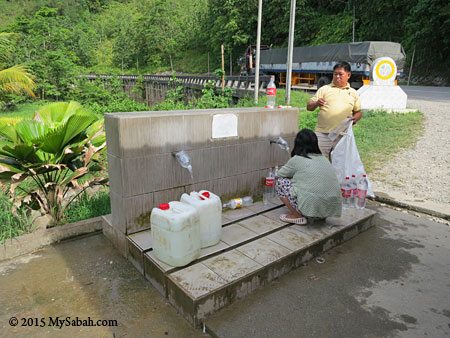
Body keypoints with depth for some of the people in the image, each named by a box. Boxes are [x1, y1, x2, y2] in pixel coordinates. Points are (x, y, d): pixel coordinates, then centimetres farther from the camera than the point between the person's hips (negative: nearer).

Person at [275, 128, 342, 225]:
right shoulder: (323, 158, 15)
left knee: (280, 182, 6)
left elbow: (279, 175, 13)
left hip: (313, 207, -7)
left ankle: (298, 216, 5)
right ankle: (320, 216, 21)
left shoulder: (296, 160, -2)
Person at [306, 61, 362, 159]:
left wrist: (355, 118, -2)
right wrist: (316, 103, -19)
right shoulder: (324, 89, 8)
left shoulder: (353, 93, 15)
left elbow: (358, 112, 21)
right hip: (323, 133, -2)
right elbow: (309, 106, 3)